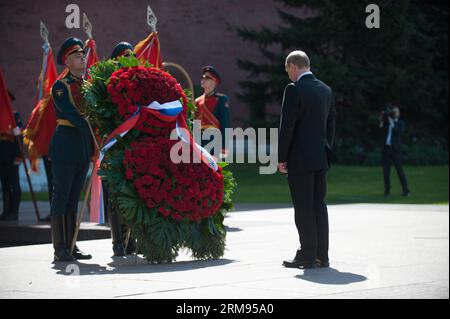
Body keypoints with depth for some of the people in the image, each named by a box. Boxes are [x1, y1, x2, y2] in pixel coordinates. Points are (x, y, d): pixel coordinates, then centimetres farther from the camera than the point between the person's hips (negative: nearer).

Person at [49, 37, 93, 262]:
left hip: (84, 146, 7)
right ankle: (60, 249, -3)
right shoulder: (60, 87, -5)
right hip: (65, 145, -7)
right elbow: (71, 115, -16)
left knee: (74, 198, 9)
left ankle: (71, 245, 13)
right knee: (61, 196, -4)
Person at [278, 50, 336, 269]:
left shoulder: (294, 89, -11)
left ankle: (308, 255, -1)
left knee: (303, 208, -3)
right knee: (319, 206, 10)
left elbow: (287, 126, -13)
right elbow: (331, 124, 14)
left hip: (300, 159, -7)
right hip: (320, 158, 7)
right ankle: (322, 256, 12)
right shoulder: (326, 90, 11)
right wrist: (326, 152, 18)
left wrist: (281, 158, -7)